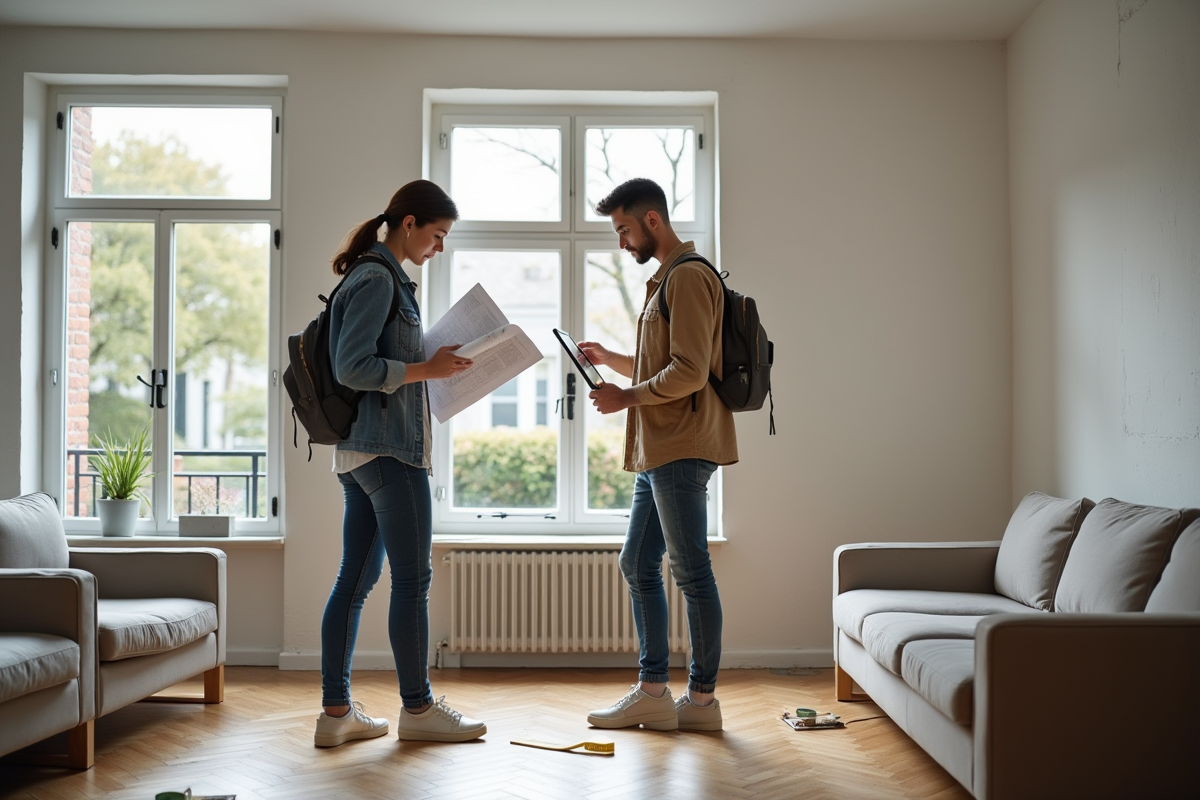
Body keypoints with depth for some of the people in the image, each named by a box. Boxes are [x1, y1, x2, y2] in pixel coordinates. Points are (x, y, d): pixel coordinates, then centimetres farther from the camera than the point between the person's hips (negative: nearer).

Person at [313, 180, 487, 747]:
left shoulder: (382, 277, 19)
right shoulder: (378, 279, -11)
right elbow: (351, 368, -20)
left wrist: (434, 366, 11)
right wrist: (427, 370, -15)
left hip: (361, 450, 10)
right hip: (389, 448, -10)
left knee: (355, 578, 9)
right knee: (412, 578, -1)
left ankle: (336, 711, 13)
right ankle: (417, 708, 9)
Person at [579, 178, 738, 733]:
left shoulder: (689, 277, -11)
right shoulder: (666, 281, 22)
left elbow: (690, 372, -20)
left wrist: (626, 397, -11)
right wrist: (613, 360, 16)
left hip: (682, 450, -11)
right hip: (658, 453, 11)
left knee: (691, 573, -4)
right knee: (638, 566, 11)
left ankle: (702, 698, 5)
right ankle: (652, 693, 16)